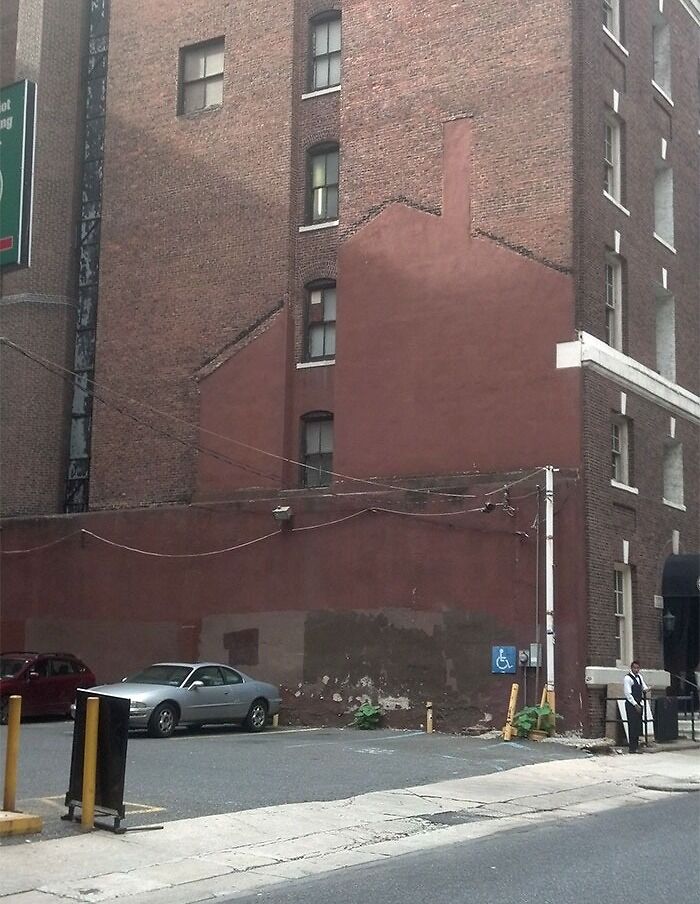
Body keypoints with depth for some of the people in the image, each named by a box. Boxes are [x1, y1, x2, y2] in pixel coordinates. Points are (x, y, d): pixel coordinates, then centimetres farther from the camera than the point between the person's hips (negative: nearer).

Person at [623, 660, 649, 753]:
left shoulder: (639, 677, 13)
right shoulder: (627, 678, -10)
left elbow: (644, 686, 19)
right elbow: (628, 694, -14)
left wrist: (645, 689, -6)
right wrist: (635, 705, -15)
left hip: (638, 704, 8)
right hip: (631, 705, -8)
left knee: (638, 726, 9)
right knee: (632, 726, -7)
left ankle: (636, 745, 16)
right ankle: (632, 748, -4)